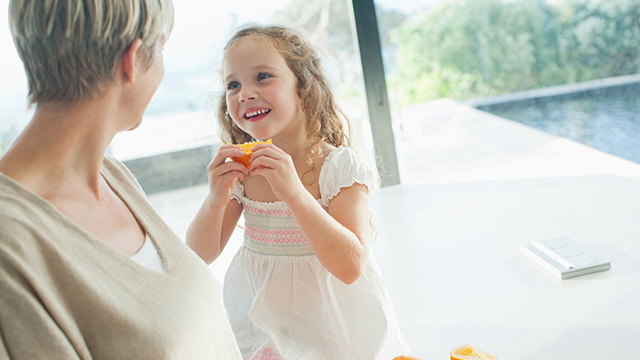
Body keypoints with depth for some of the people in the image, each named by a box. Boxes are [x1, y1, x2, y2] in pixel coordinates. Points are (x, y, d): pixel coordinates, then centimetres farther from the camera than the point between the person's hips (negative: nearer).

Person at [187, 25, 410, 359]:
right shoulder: (239, 169, -5)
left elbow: (350, 267, -25)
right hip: (258, 318, 3)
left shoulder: (340, 166, -17)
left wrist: (294, 191, -33)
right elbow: (200, 255, -2)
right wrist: (216, 199, -21)